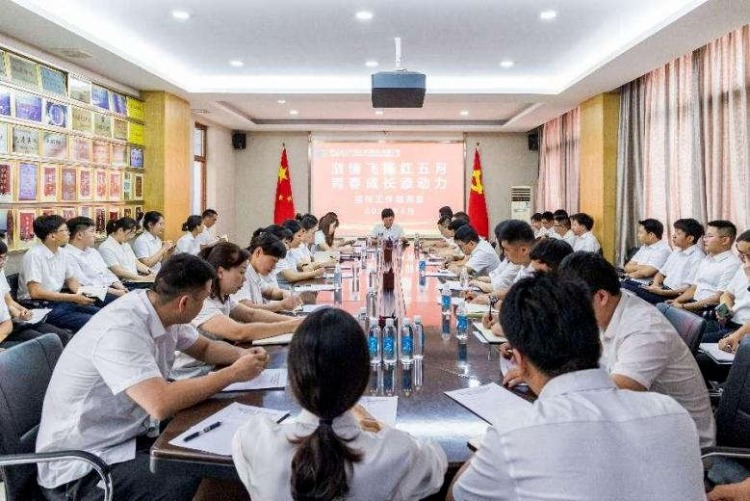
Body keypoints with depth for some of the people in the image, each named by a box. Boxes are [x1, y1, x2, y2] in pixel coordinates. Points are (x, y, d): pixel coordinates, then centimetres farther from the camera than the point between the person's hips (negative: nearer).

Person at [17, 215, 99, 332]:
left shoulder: (61, 252, 7)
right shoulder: (34, 255, -15)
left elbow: (71, 280, 19)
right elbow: (35, 292, -21)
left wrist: (84, 293, -4)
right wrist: (73, 298, -22)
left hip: (58, 300, 8)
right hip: (39, 306, -7)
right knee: (89, 322, -25)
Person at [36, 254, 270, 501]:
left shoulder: (161, 311, -2)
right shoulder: (121, 330, -28)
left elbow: (205, 348, 15)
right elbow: (161, 404, -37)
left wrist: (243, 355, -6)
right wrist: (233, 373, -26)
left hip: (125, 438, 8)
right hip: (81, 466, -8)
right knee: (195, 481, -25)